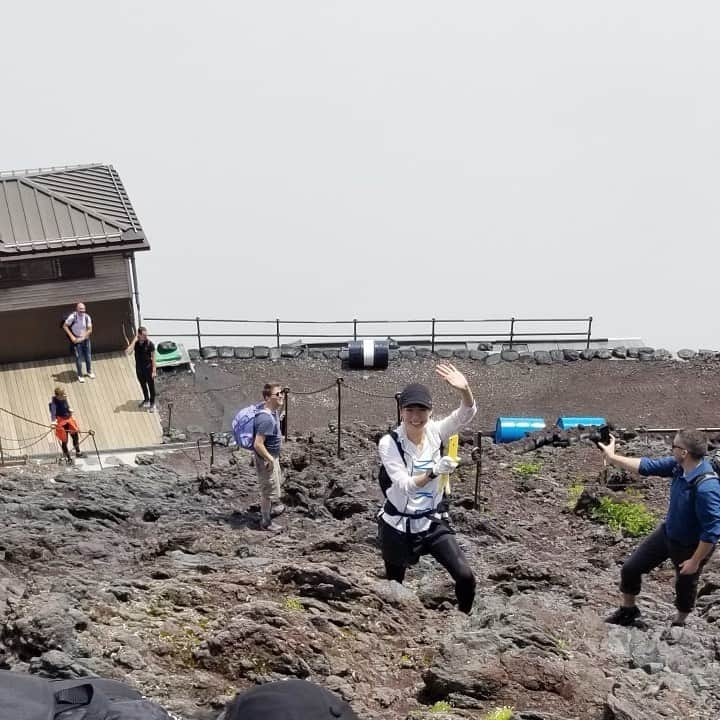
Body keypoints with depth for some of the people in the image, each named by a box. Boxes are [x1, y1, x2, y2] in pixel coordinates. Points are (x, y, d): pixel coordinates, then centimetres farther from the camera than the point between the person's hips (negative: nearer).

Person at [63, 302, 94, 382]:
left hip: (85, 339, 3)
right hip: (76, 340, -3)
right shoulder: (72, 317, -20)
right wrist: (72, 337, -16)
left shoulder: (87, 317, -13)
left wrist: (82, 338, -15)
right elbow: (65, 326, -11)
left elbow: (90, 330, -8)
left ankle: (89, 371, 37)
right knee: (78, 358, -1)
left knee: (88, 356, 15)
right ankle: (80, 375, 13)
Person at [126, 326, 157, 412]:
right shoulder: (135, 342, -8)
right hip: (139, 368, 4)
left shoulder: (150, 343, -17)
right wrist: (134, 340, -25)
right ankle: (146, 400, 43)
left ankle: (152, 404, 24)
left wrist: (154, 370, -13)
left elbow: (153, 357, -12)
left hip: (148, 368, -4)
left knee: (151, 386, 8)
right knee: (143, 385, 21)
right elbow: (128, 351, -24)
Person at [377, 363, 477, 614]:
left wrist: (464, 390, -45)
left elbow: (467, 413, -23)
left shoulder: (435, 432, -7)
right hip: (398, 526, -2)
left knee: (466, 577, -8)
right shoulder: (389, 443, -17)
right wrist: (434, 472, -44)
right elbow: (404, 485, -26)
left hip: (433, 522, 3)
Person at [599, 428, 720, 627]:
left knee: (685, 585, 19)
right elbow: (648, 466, 0)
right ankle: (628, 610, 38)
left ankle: (679, 622, 49)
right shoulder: (679, 465, -15)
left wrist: (695, 561, -23)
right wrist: (612, 457, 2)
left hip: (691, 547, -7)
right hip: (667, 532, 7)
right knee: (631, 568, 13)